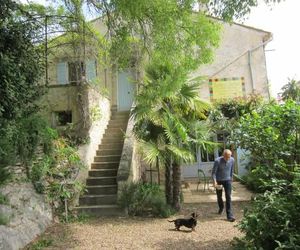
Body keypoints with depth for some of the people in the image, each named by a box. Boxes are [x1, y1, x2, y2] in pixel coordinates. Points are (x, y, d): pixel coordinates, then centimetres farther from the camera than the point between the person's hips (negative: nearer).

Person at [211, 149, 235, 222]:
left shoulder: (232, 160, -11)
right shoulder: (217, 161, -23)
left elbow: (232, 170, 7)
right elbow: (213, 172, -19)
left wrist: (231, 178, 16)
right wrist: (214, 181, -31)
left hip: (227, 180, 1)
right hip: (219, 181, -1)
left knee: (228, 197, -7)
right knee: (219, 196, 14)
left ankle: (229, 215, -4)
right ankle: (221, 207, 44)